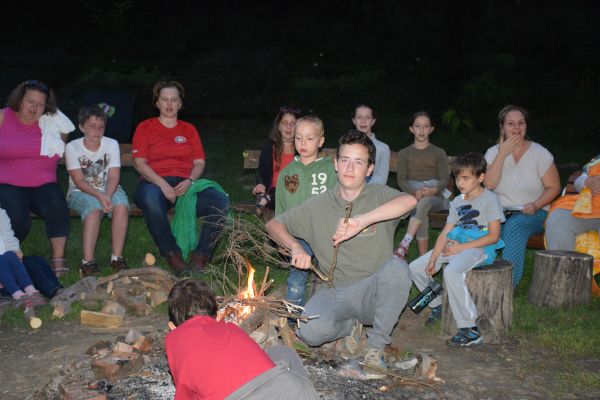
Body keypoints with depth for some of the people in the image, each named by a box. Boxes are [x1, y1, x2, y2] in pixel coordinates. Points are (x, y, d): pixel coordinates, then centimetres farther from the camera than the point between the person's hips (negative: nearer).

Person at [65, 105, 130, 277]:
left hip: (108, 190, 2)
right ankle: (88, 261, -32)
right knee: (94, 207, -36)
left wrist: (107, 196, -27)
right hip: (80, 192, -2)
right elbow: (79, 181, -13)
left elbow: (113, 177, -7)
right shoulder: (72, 147, -6)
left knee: (122, 205, -31)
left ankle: (117, 257, -23)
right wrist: (99, 196, -29)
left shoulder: (112, 144, 0)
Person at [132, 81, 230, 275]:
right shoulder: (145, 127, 14)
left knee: (221, 201, -27)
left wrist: (189, 181, -10)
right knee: (151, 201, -41)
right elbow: (139, 163, 2)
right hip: (154, 183, -2)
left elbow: (200, 162, 13)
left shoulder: (189, 130, 23)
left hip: (185, 185, 3)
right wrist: (162, 184, -15)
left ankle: (202, 254, -16)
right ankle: (172, 254, -23)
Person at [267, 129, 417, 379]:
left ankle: (375, 347, -13)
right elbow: (274, 224, 10)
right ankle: (350, 325, 9)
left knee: (397, 267, -34)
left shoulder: (379, 196, 0)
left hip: (373, 291, -1)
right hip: (336, 293, 1)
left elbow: (409, 201, -23)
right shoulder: (318, 206, 7)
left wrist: (361, 221, -37)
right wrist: (296, 248, -11)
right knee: (310, 331, -29)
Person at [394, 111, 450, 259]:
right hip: (412, 195, 0)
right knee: (420, 209, -35)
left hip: (436, 198, 0)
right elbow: (401, 181, 1)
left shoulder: (439, 153, 14)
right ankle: (423, 258, -39)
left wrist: (433, 190, -24)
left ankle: (404, 245, -44)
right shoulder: (404, 153, 15)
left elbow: (444, 180, 1)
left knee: (424, 202, -37)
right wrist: (415, 191, -22)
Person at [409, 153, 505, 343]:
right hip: (456, 246, 8)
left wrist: (462, 247, -16)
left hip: (480, 249, -8)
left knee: (451, 272, -37)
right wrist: (433, 259, -3)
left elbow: (493, 236, -13)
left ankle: (470, 330, -31)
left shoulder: (490, 199, -6)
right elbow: (445, 233, 9)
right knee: (415, 268, 2)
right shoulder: (457, 202, 15)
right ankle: (437, 305, 24)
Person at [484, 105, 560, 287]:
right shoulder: (493, 152, 5)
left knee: (514, 225, -35)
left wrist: (536, 205, -18)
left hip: (534, 213, -1)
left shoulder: (540, 153, 0)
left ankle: (509, 283, -29)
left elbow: (554, 187, -1)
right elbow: (489, 184, -12)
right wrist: (502, 154, -15)